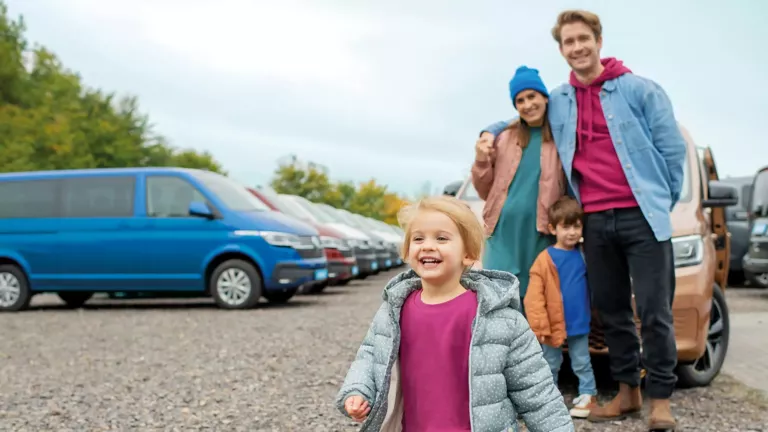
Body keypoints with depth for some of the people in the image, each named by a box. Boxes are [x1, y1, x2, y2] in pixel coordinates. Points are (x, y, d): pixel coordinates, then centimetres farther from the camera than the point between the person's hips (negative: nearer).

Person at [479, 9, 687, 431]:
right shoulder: (556, 102, 11)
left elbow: (673, 149, 1)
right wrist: (490, 132, 10)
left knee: (654, 312, -4)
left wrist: (659, 204, 3)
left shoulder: (639, 90, 0)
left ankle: (660, 398, 8)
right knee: (611, 311, 10)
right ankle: (627, 392, 23)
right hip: (595, 222, 4)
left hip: (640, 217, -4)